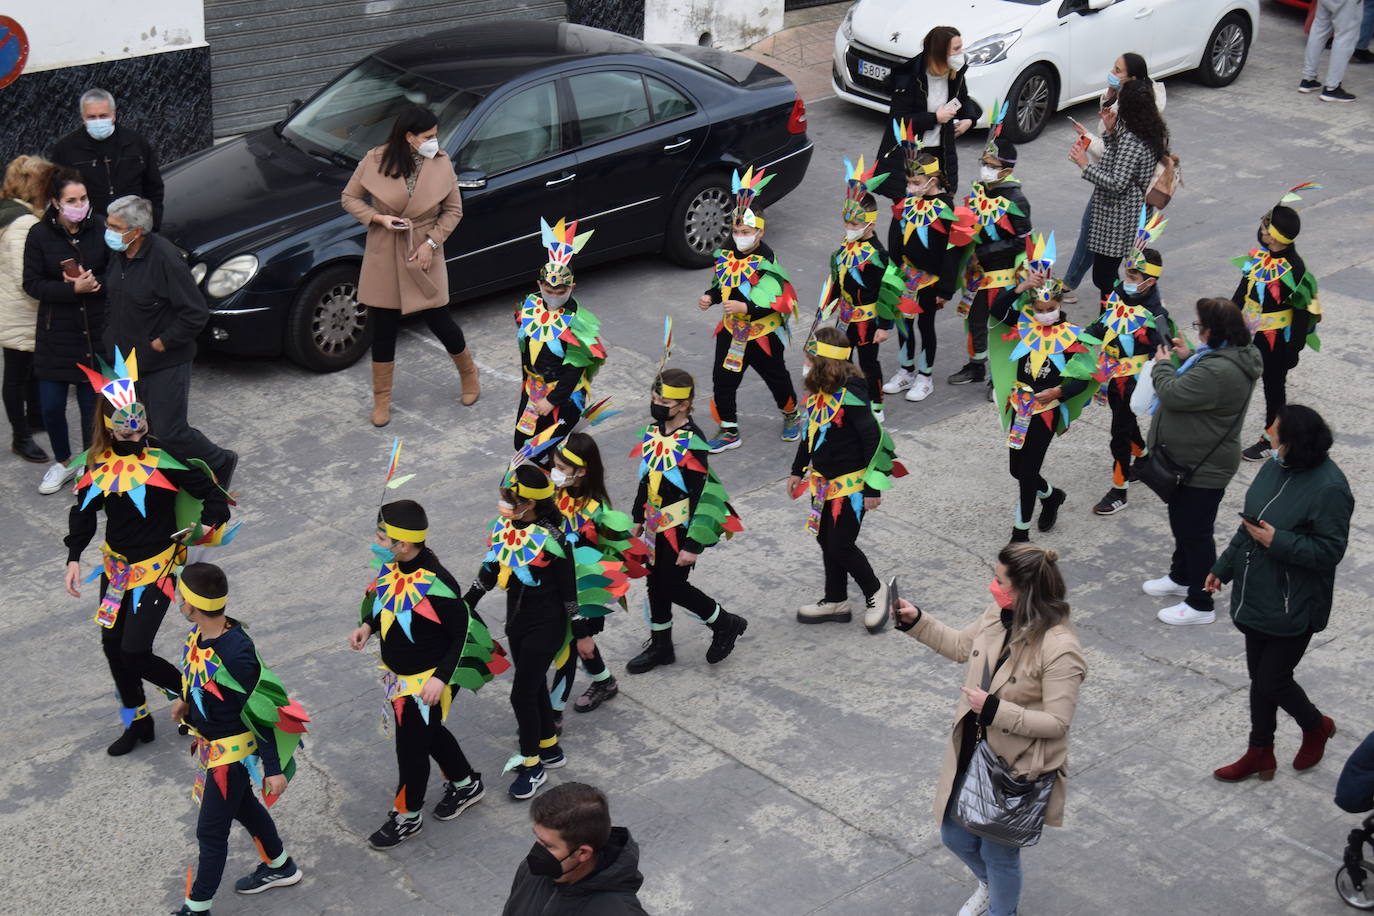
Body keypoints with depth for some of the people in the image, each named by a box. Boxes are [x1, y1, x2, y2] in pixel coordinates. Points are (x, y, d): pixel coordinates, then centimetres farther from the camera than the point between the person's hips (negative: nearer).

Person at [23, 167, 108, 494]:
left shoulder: (100, 229, -8)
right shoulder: (40, 235, -7)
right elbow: (32, 284, -7)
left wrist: (94, 283, -20)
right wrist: (73, 288, -19)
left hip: (95, 332, -1)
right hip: (55, 335, 1)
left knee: (92, 403, 7)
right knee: (51, 405, 5)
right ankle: (63, 462, 29)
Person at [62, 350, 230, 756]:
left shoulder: (164, 457, -16)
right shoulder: (97, 461, -3)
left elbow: (212, 494, -9)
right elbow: (84, 510, 8)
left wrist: (208, 525, -26)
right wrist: (74, 558, 0)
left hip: (155, 566, -6)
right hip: (115, 565, 6)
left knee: (134, 653, -10)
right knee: (113, 645, 13)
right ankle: (137, 723, 33)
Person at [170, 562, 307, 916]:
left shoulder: (235, 653, -36)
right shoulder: (200, 632, -11)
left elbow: (262, 714, -28)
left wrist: (273, 768, -23)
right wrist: (186, 699, 27)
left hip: (233, 750, -9)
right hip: (211, 742, 9)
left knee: (211, 831, 6)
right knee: (242, 805, 28)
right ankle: (280, 867, 50)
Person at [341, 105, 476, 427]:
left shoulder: (441, 164, -7)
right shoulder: (375, 161, -11)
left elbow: (453, 210, 2)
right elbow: (349, 198, 0)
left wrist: (432, 242, -10)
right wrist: (380, 218, -16)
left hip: (424, 255, 0)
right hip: (384, 258, 0)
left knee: (441, 322, 6)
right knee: (383, 330, 7)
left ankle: (469, 375, 35)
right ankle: (381, 400, 22)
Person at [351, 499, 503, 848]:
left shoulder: (435, 584, -31)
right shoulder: (392, 567, -8)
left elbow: (464, 633, -23)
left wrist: (441, 678, -27)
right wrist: (368, 626, -4)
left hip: (428, 680, -8)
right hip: (398, 672, 8)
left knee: (411, 745, 7)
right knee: (429, 733, 25)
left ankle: (408, 816, 30)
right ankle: (466, 784, 48)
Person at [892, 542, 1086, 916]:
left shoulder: (1060, 649, -28)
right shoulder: (998, 615, -7)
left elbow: (1056, 722, -25)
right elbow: (960, 646, 13)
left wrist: (994, 709, -29)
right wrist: (915, 621, 4)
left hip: (1016, 769, -7)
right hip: (972, 753, 7)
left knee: (998, 852, 13)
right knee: (955, 836, 24)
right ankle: (990, 883, 56)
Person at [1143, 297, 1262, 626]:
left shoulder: (1219, 371, -33)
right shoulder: (1236, 354, 2)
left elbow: (1174, 394, -29)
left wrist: (1163, 365, -12)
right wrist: (1186, 358, 8)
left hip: (1203, 470, -11)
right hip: (1193, 462, 11)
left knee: (1195, 531, 2)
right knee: (1183, 522, 27)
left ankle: (1200, 604, 14)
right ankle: (1181, 578, 46)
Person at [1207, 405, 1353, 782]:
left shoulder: (1328, 488, -24)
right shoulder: (1275, 468, 0)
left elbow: (1329, 551, -21)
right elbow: (1248, 523, 12)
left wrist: (1278, 542, -26)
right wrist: (1224, 567, 16)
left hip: (1293, 609, -7)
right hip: (1256, 597, 8)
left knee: (1272, 681, 4)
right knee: (1259, 676, 17)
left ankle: (1317, 727, 34)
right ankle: (1260, 754, 32)